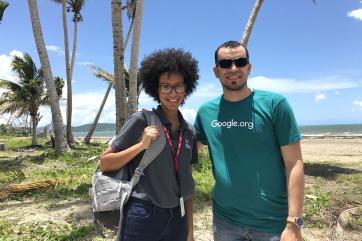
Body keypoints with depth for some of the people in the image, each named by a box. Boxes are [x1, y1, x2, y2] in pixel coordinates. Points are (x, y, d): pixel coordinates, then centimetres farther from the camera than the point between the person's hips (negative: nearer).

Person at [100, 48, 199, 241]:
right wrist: (141, 145, -21)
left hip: (177, 218, 5)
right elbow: (104, 164, -8)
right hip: (142, 216, -4)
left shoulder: (189, 132, 2)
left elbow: (186, 183, 8)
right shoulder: (141, 121, -12)